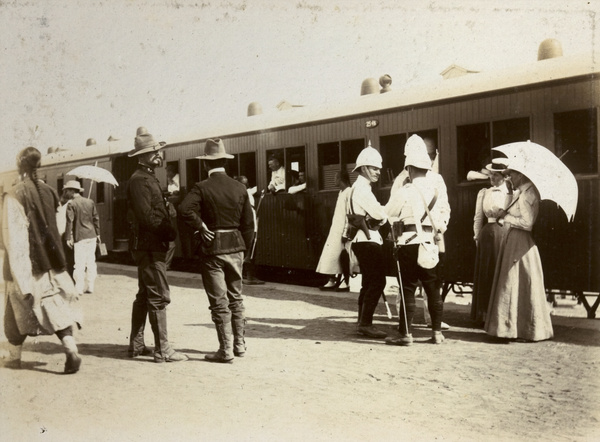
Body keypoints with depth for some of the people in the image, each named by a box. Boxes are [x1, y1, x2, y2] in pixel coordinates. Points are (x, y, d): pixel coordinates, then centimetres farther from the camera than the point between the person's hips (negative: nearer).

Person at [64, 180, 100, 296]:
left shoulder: (71, 204, -7)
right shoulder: (90, 202, 9)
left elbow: (70, 221, -11)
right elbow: (96, 218, 11)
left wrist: (68, 237, -8)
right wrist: (97, 234, 17)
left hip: (80, 237, -5)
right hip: (92, 235, 6)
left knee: (80, 263, -3)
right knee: (91, 262, 10)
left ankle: (79, 288, -2)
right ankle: (90, 287, 15)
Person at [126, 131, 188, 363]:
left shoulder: (148, 178, 18)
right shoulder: (139, 180, -13)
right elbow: (147, 216, -21)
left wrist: (167, 232, 8)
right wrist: (170, 232, -12)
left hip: (149, 246, 11)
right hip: (149, 246, -11)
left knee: (144, 296, 15)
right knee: (158, 296, -8)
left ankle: (136, 345, 24)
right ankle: (162, 350, -4)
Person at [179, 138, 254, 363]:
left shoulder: (202, 187, -11)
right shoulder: (239, 187, 2)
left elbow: (185, 209, -28)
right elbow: (248, 223, 5)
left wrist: (201, 227, -14)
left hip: (212, 248, -4)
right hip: (235, 247, 4)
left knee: (219, 302, 2)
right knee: (236, 297, 16)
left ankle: (226, 350, 6)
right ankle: (239, 344, 23)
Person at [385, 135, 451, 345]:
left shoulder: (405, 191, -9)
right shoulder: (437, 188, 4)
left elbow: (388, 214, 1)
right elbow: (445, 212, 13)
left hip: (410, 242, -5)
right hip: (430, 241, 5)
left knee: (408, 289, 0)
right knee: (433, 288, 11)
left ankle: (405, 333, 3)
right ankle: (437, 332, 16)